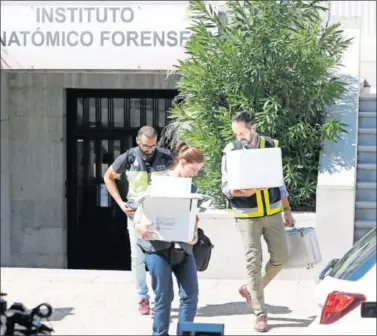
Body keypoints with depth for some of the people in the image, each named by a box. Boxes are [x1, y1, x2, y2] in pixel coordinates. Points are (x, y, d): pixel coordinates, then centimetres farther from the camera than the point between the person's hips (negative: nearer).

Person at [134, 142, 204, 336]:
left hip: (183, 246, 5)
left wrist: (194, 233, -6)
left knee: (191, 294, 0)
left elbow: (193, 215, 14)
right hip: (158, 245, -5)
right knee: (164, 295, -3)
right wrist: (138, 224, -24)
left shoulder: (191, 188, 13)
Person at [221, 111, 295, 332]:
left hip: (272, 212, 3)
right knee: (254, 262, -4)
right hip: (247, 215, -3)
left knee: (281, 257, 3)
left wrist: (287, 210, 12)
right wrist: (242, 192, -30)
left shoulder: (271, 146, 1)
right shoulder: (231, 151, -8)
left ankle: (251, 289, 25)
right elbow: (226, 186, -9)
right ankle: (261, 313, 6)